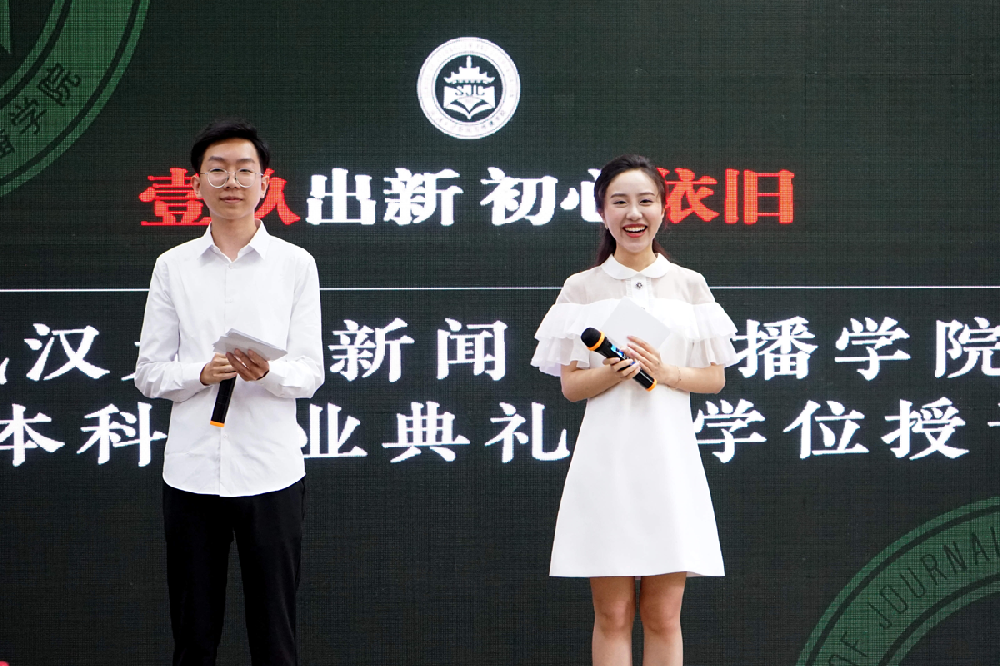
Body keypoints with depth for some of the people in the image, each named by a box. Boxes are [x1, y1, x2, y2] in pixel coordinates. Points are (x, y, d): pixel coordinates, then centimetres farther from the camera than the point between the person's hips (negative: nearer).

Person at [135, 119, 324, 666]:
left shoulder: (295, 265, 5)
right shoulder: (173, 266, 7)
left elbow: (310, 373, 1)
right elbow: (149, 374, 6)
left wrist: (267, 373, -21)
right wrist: (202, 373, -14)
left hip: (270, 471, -1)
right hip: (191, 469, 1)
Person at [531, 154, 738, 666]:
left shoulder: (689, 286, 9)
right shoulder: (582, 289, 6)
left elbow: (715, 377, 10)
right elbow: (570, 384, 4)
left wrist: (665, 372, -9)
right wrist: (615, 373, -15)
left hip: (669, 458, 1)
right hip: (607, 460, -1)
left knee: (663, 617, 1)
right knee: (612, 615, 0)